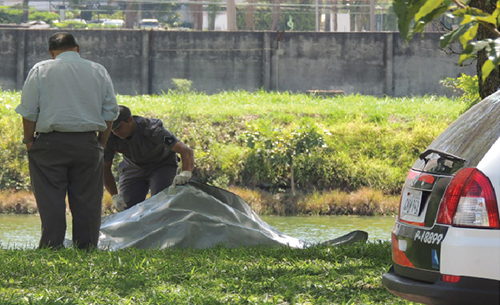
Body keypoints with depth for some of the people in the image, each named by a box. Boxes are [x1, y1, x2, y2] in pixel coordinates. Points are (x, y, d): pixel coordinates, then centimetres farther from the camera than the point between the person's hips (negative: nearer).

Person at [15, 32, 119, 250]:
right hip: (87, 142, 2)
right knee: (87, 202, 6)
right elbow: (110, 112, 9)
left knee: (50, 201, 0)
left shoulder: (40, 70, 1)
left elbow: (28, 112, -3)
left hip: (51, 142, -2)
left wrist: (28, 141, 7)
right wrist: (101, 144, 16)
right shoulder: (99, 71, 9)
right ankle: (87, 251, 6)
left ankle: (51, 247, -4)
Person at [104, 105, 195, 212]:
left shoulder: (152, 130, -37)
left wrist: (185, 173, -64)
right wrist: (115, 196, -22)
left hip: (162, 165, -3)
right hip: (133, 169, 3)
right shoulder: (110, 138, -26)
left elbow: (186, 151, -45)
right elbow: (105, 169, -12)